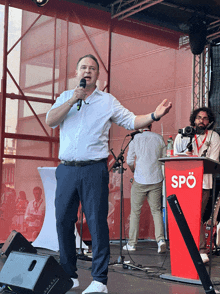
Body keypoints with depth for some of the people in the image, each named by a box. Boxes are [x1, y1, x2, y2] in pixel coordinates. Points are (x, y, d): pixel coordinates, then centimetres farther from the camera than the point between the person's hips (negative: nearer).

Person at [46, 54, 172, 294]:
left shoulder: (108, 101, 10)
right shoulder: (65, 97, 15)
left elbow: (132, 122, 7)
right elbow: (50, 121, 0)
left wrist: (154, 115, -10)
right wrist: (73, 100, -8)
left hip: (94, 170, -2)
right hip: (67, 169, 3)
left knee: (97, 223, -7)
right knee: (63, 221, 4)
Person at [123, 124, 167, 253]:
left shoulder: (136, 139, -3)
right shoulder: (159, 138, 3)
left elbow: (130, 161, -1)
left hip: (140, 180, -2)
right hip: (156, 180, 2)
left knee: (135, 211, 7)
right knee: (156, 210, 8)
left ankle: (132, 244, 12)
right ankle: (161, 239, -8)